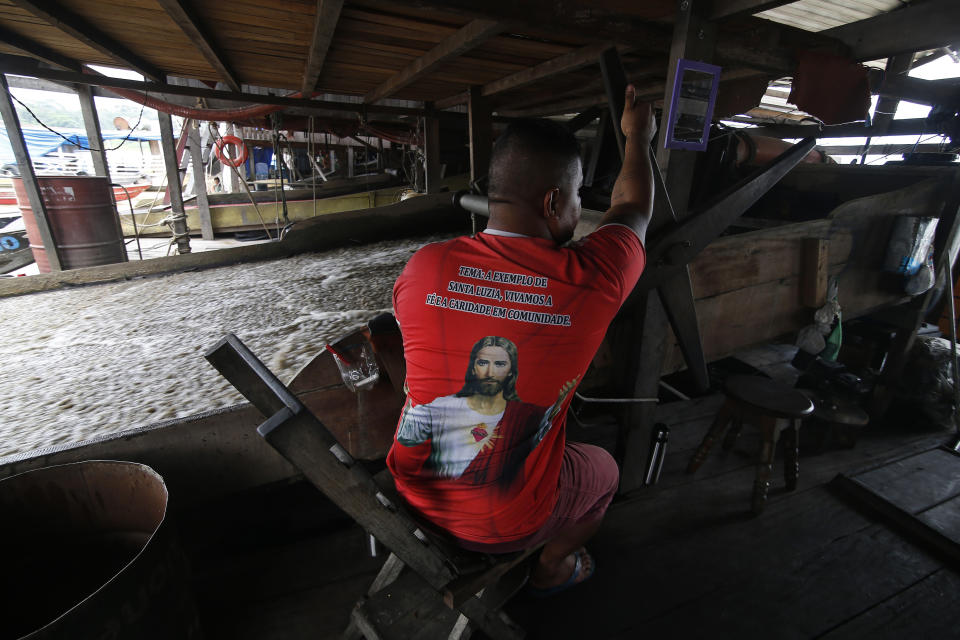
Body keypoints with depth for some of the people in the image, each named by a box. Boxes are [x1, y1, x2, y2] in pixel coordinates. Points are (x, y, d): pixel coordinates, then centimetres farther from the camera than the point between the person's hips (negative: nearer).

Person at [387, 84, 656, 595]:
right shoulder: (590, 279, -22)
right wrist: (638, 137, 20)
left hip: (412, 495, 4)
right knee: (604, 470, 26)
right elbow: (633, 208, 0)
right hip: (504, 525, -3)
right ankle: (551, 569, 48)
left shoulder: (424, 267, -17)